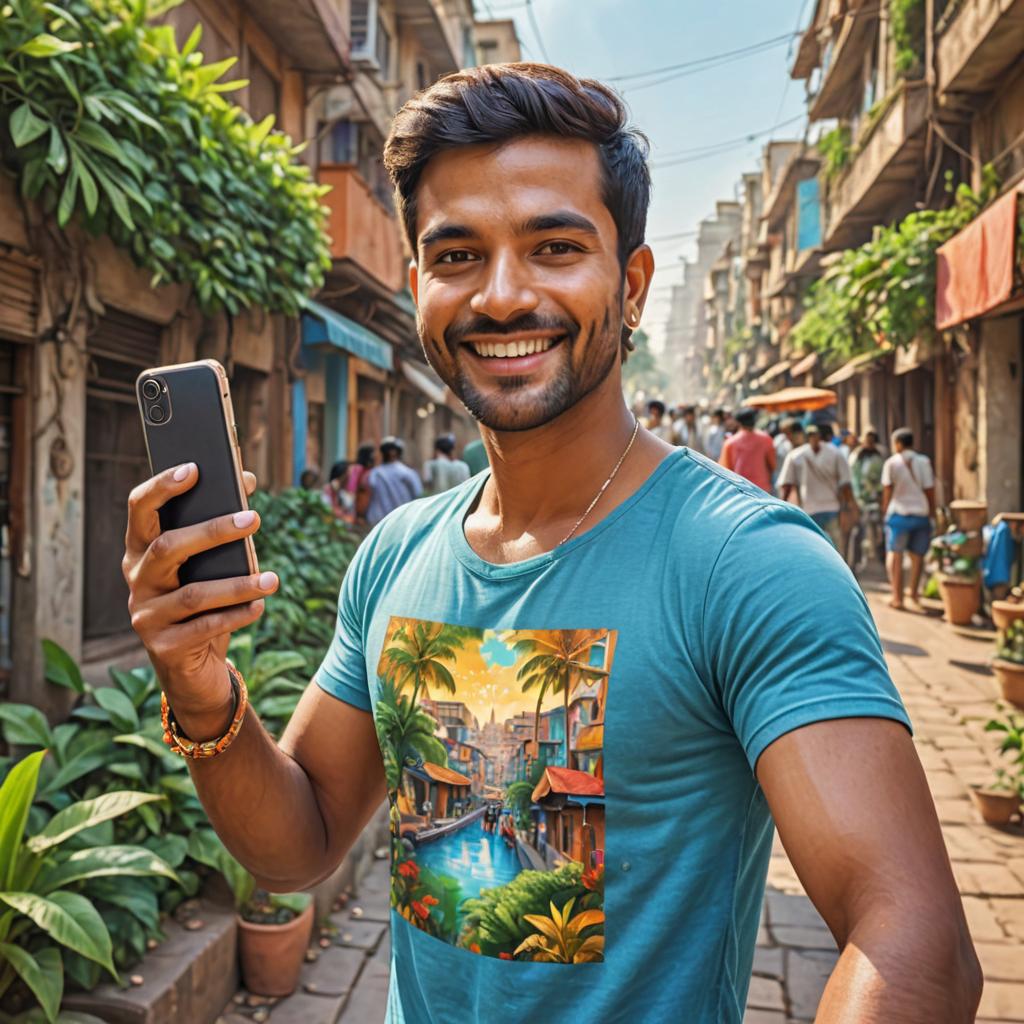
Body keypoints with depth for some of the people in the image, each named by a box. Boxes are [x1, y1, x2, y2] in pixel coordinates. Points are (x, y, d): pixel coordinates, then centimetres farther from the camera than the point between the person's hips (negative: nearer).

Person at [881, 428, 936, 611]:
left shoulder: (892, 462, -4)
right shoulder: (924, 461, 1)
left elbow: (887, 490, -3)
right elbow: (930, 489, 0)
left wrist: (885, 510, 10)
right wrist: (932, 512, 10)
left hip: (899, 514, -2)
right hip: (921, 514, 3)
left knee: (895, 555, 3)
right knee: (917, 555, 15)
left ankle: (897, 597, -1)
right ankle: (913, 595, 20)